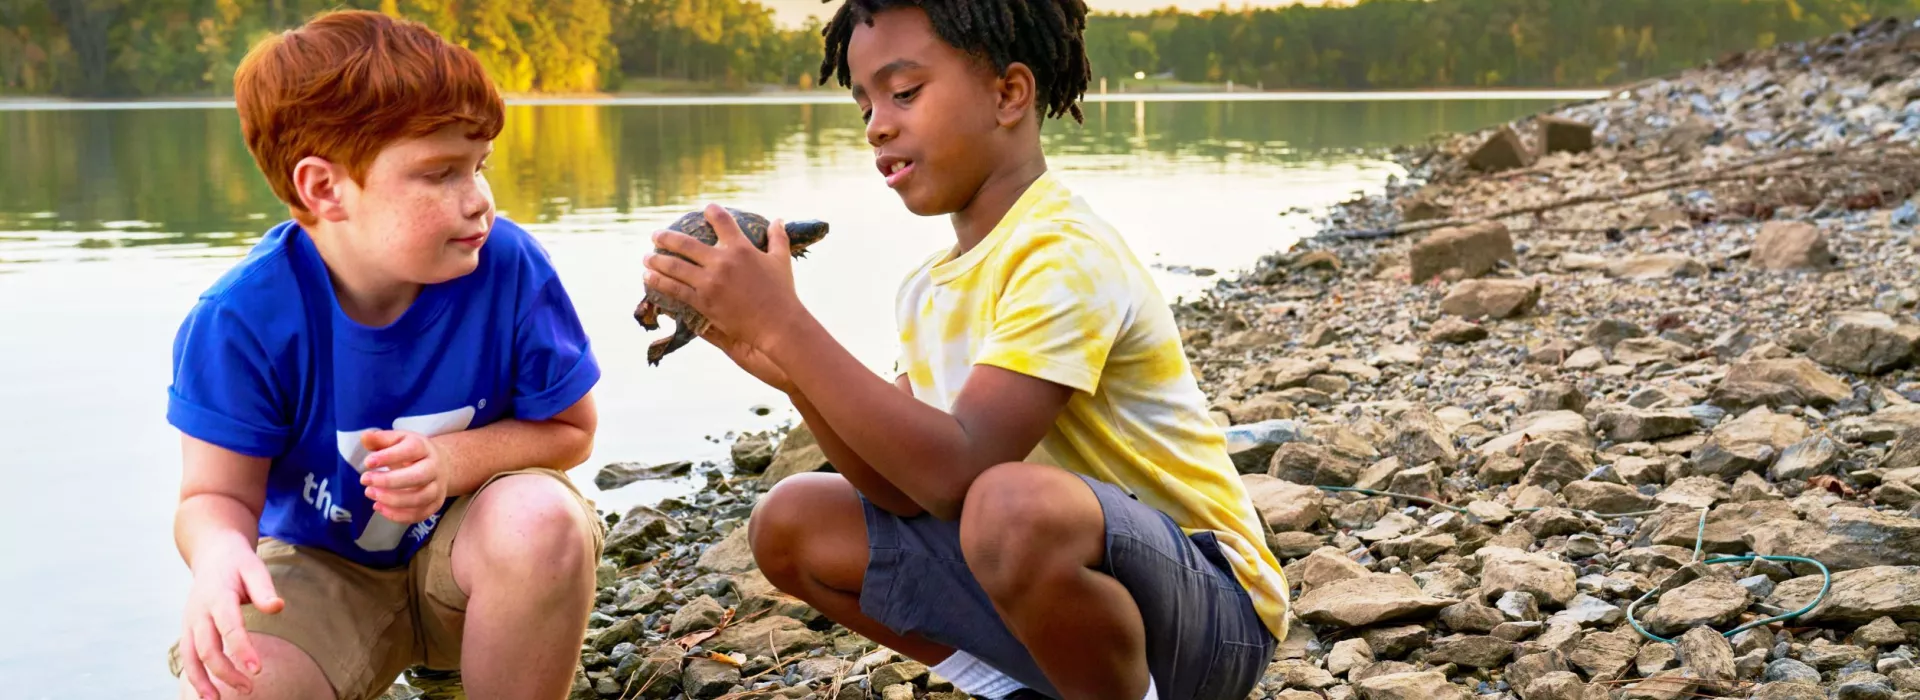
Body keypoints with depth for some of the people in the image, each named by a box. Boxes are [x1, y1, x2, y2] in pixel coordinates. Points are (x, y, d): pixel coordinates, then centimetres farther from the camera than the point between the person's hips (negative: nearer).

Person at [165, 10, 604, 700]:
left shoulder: (509, 267, -19)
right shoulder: (245, 318, -21)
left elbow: (568, 430, -6)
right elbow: (217, 493, -13)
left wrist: (454, 458, -27)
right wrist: (218, 554, -39)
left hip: (466, 535, 1)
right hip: (322, 568, -1)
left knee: (541, 519, -35)